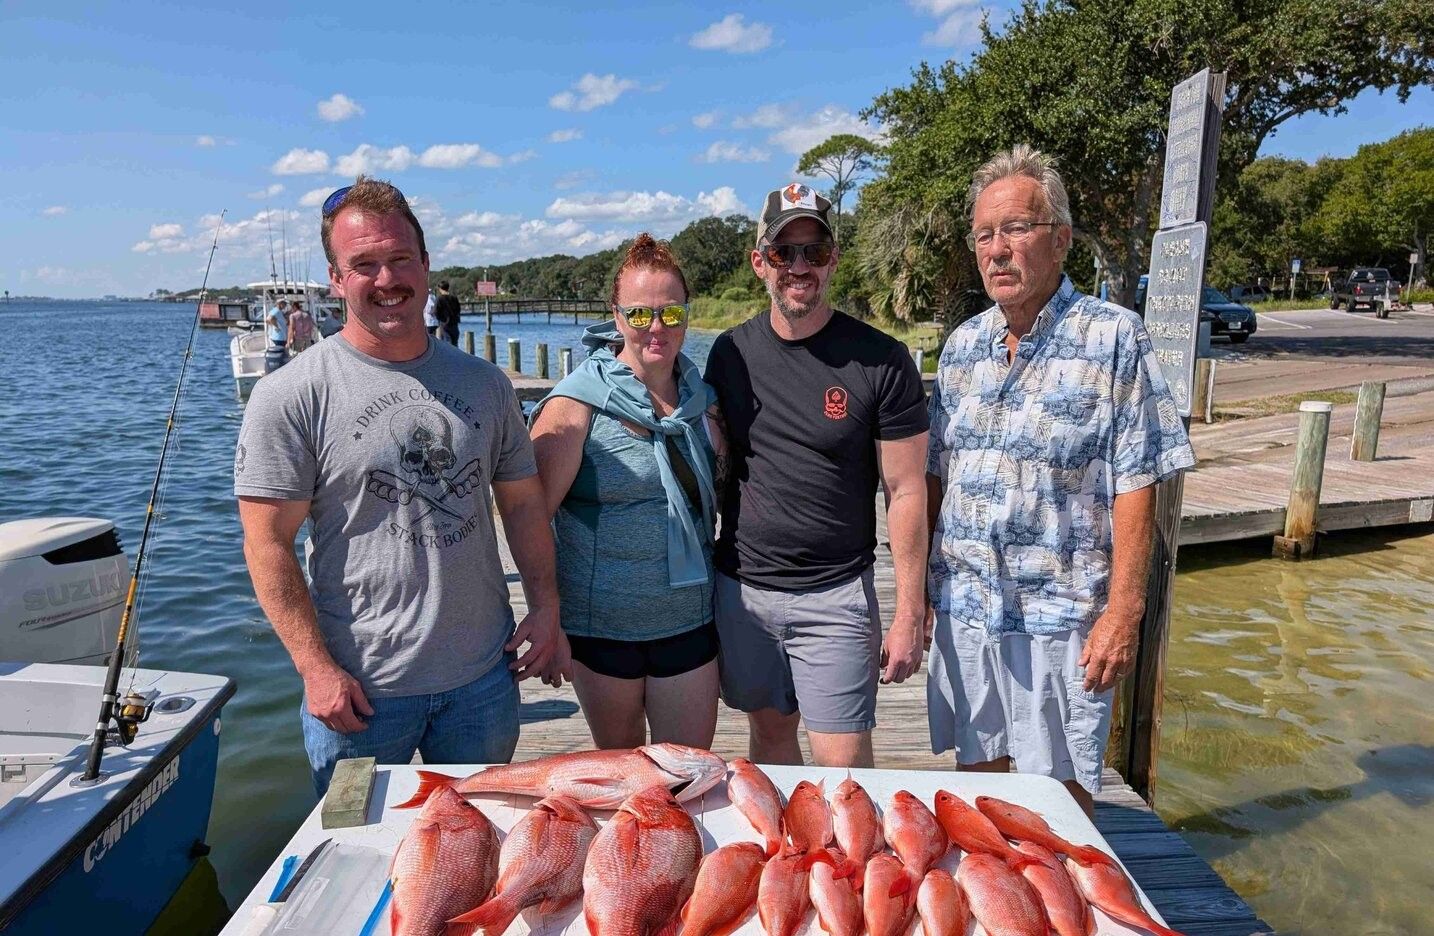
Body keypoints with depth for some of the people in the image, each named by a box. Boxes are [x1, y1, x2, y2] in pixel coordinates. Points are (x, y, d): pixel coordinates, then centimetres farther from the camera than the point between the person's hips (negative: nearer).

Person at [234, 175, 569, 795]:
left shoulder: (484, 383, 3)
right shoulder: (291, 396, -9)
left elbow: (524, 503, 8)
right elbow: (268, 545, -10)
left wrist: (545, 606, -1)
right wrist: (317, 669, -14)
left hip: (484, 676, 4)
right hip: (359, 688, -3)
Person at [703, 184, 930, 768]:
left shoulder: (881, 361, -8)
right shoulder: (730, 352, 3)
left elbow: (905, 491, -6)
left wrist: (909, 615, -7)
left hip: (836, 596, -3)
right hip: (740, 588, 4)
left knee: (844, 764, 1)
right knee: (769, 731, 18)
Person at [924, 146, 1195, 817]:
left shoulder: (1112, 336, -8)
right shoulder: (963, 343, 7)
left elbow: (1134, 487, -10)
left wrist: (1124, 612, -14)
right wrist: (917, 585, 8)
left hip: (1061, 611, -4)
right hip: (962, 605, 5)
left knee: (1062, 795, 11)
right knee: (976, 775, 19)